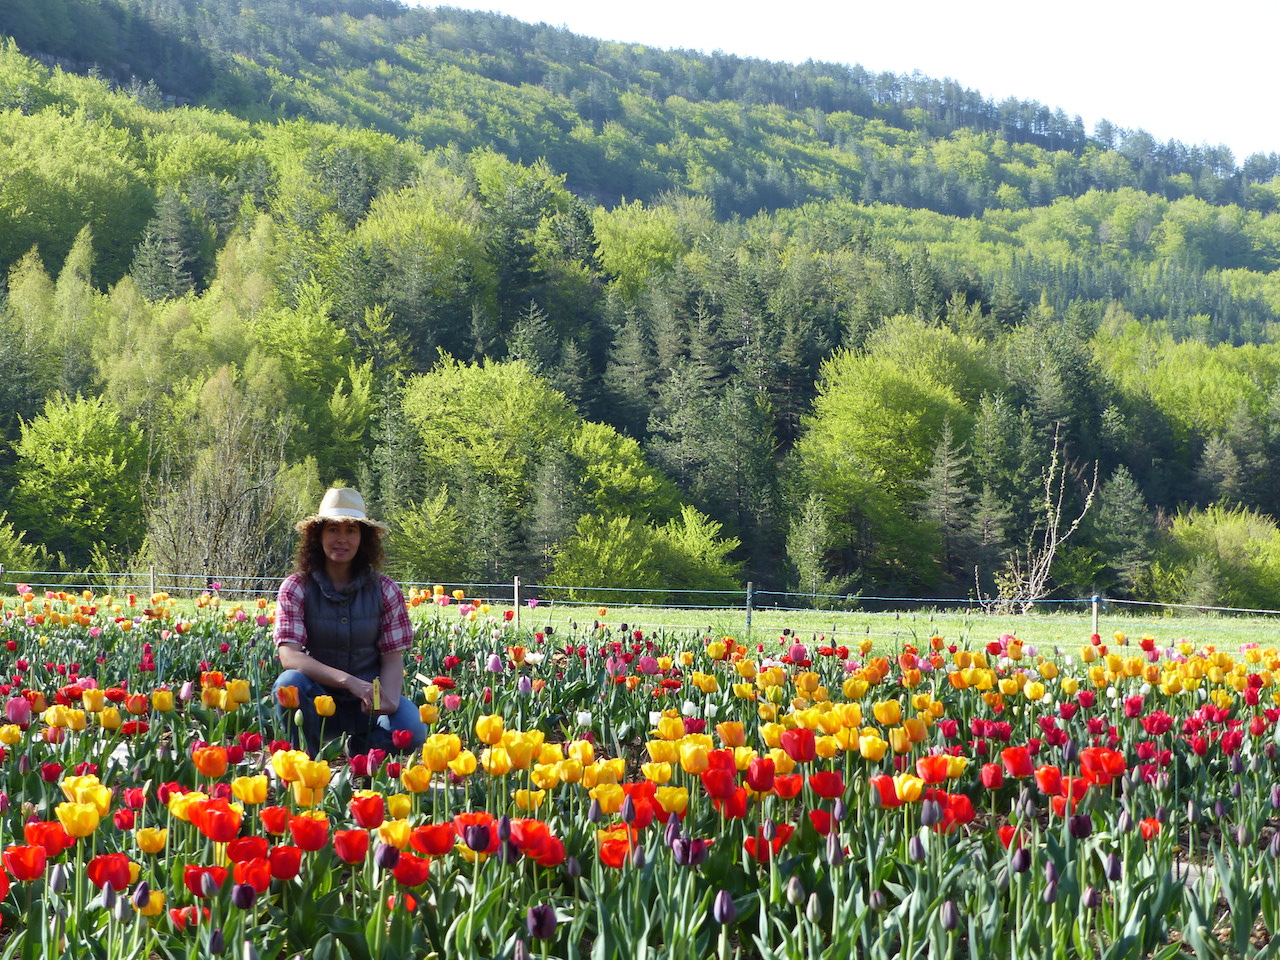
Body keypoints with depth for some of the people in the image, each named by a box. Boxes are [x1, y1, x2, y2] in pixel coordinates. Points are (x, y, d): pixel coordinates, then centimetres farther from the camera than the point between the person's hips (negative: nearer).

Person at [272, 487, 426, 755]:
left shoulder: (385, 590, 0)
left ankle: (360, 749, 6)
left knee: (412, 730, -29)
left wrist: (389, 699, -27)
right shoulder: (296, 588, -6)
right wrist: (348, 680, -33)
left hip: (368, 705, 1)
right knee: (290, 683, -34)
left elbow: (393, 656, -4)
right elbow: (289, 656, -18)